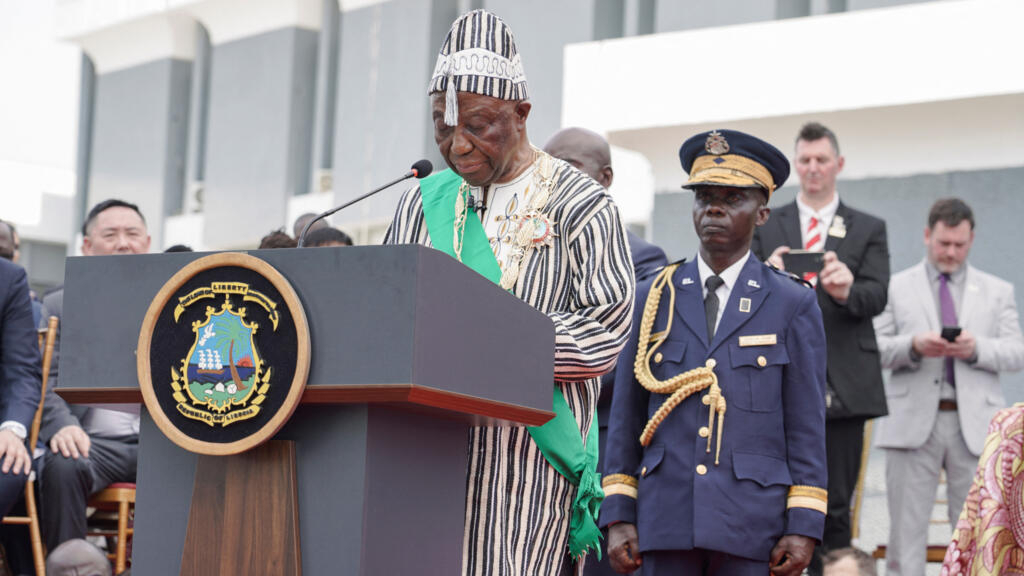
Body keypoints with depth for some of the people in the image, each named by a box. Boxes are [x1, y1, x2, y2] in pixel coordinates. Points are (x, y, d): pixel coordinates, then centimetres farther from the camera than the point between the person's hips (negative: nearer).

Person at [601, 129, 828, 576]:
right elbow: (625, 415, 10)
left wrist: (803, 526, -4)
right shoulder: (653, 299, 11)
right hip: (666, 519, 2)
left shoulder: (793, 306, 5)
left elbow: (806, 426, 2)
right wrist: (618, 515, 4)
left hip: (751, 525, -2)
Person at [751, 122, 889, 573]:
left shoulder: (868, 229, 11)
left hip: (842, 384, 0)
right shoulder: (766, 227, 12)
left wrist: (848, 290, -25)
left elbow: (877, 296, -1)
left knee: (835, 507, 2)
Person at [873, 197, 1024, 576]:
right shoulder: (896, 288, 11)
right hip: (913, 423, -1)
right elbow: (875, 348, 3)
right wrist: (913, 345, -15)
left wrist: (976, 348, -11)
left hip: (974, 426, 1)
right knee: (907, 528, -2)